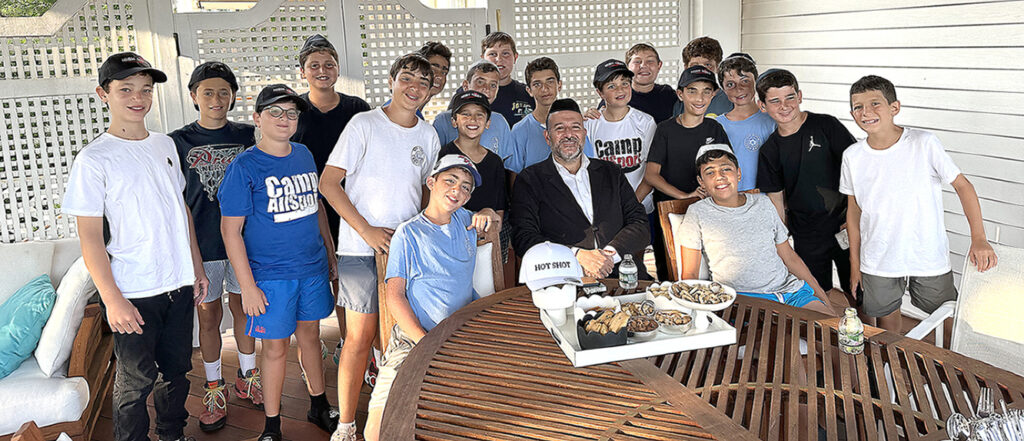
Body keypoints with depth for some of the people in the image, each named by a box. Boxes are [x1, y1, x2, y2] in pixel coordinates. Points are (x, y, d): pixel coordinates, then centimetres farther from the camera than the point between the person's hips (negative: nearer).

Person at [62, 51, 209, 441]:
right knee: (136, 380, 6)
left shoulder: (165, 145, 7)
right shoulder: (94, 159, -10)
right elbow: (90, 238, -11)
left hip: (179, 283, 6)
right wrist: (112, 300, -15)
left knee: (176, 368, 18)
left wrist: (197, 267, 13)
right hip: (134, 292, -5)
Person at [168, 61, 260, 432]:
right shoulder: (178, 142, -3)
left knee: (243, 308, 14)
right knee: (209, 317, 8)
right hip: (202, 244, -1)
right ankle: (214, 388, 24)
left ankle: (247, 378, 31)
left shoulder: (247, 136, 1)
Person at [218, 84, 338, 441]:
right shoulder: (244, 166, -12)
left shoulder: (304, 155, 5)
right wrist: (247, 285, -14)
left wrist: (330, 252, 18)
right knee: (276, 347, 5)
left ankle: (319, 407, 35)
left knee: (310, 335, 18)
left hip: (313, 268, 5)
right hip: (271, 275, -5)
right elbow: (230, 229, -12)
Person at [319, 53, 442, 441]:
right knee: (360, 337, -2)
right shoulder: (364, 124, -5)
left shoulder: (428, 135, 10)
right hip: (360, 248, -4)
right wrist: (366, 230, -14)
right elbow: (328, 183, -8)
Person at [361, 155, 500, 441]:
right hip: (415, 335, -4)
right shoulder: (408, 233, 3)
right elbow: (394, 294, -3)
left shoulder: (464, 219, 16)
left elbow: (497, 223, 39)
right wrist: (424, 342, -15)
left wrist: (489, 215, 13)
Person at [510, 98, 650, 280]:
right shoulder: (530, 180, 9)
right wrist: (577, 255, -16)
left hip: (619, 272, 2)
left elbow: (640, 225, 11)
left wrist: (609, 254, -9)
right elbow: (523, 237, -3)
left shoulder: (611, 173, 19)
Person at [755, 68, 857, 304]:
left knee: (857, 296, 6)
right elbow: (776, 199, 8)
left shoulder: (826, 125, -5)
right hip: (807, 237, 2)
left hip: (845, 226, -2)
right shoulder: (769, 151, 3)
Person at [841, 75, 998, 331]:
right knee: (888, 323, 14)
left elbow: (961, 185, -5)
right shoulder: (852, 157, -4)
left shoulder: (923, 143, -12)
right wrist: (854, 265, 6)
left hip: (929, 260, -2)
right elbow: (854, 211, 4)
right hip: (878, 263, 2)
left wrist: (979, 239, -12)